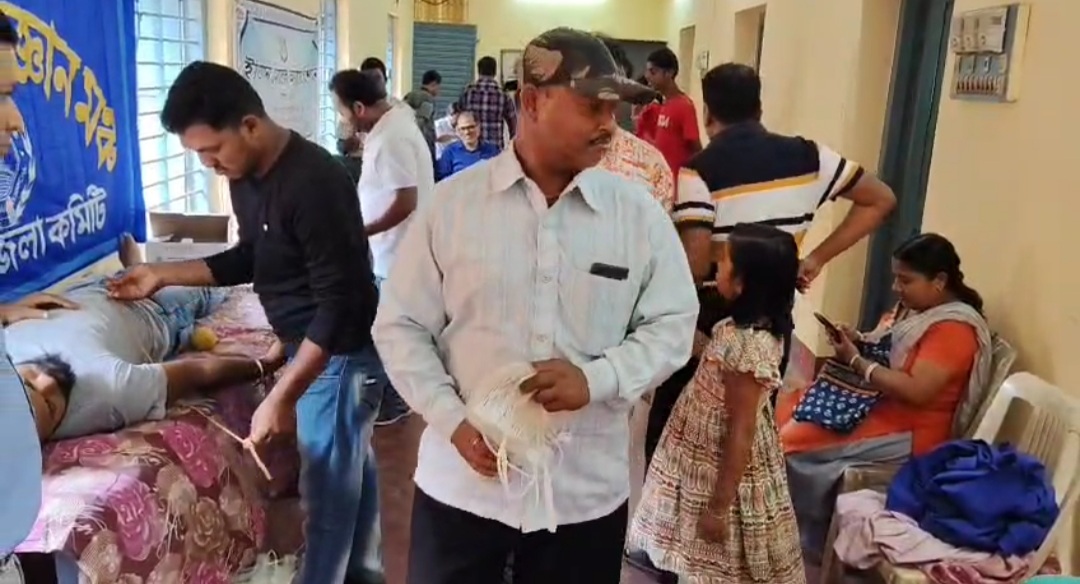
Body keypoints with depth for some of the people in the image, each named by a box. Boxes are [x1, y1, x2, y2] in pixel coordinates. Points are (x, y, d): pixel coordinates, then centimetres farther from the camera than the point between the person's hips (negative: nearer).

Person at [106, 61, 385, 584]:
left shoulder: (314, 184, -27)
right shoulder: (246, 174, 2)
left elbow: (340, 303, -28)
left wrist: (281, 398, -28)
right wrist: (163, 274, 8)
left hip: (340, 355, -9)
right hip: (311, 346, 9)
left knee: (328, 485, 6)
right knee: (350, 468, 23)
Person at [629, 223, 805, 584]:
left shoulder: (748, 346, -29)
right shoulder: (749, 327, -3)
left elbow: (741, 434, -26)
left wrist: (719, 507, -20)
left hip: (727, 474, -9)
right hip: (712, 465, 9)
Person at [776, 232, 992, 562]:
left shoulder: (955, 329, -20)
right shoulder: (915, 307, 8)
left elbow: (915, 391, -28)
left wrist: (855, 361, -21)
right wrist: (858, 341, -2)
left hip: (908, 433, -10)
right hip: (876, 403, 10)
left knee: (799, 442, -17)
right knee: (790, 409, -1)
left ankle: (810, 538, 2)